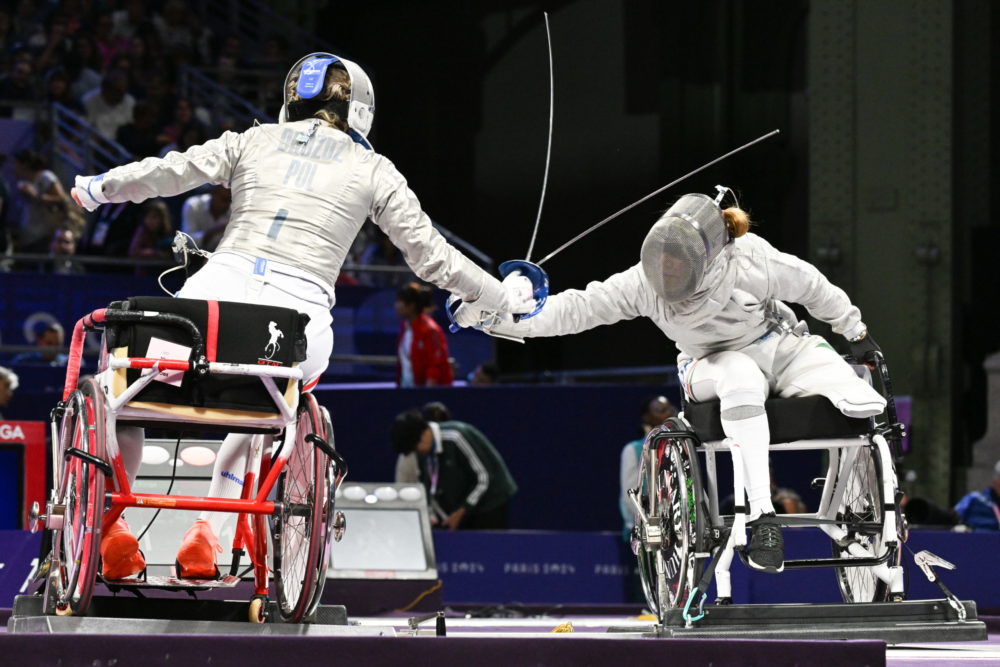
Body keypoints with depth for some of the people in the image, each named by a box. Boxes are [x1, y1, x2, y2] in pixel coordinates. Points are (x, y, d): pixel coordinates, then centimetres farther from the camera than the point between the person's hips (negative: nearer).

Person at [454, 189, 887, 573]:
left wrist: (857, 335, 5)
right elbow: (574, 309, -16)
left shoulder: (748, 263, -23)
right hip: (713, 365, 0)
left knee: (865, 407, -23)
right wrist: (490, 314, -24)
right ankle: (761, 515, -39)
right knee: (741, 378, -39)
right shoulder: (646, 283, -17)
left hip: (783, 347, 0)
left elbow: (811, 286, -6)